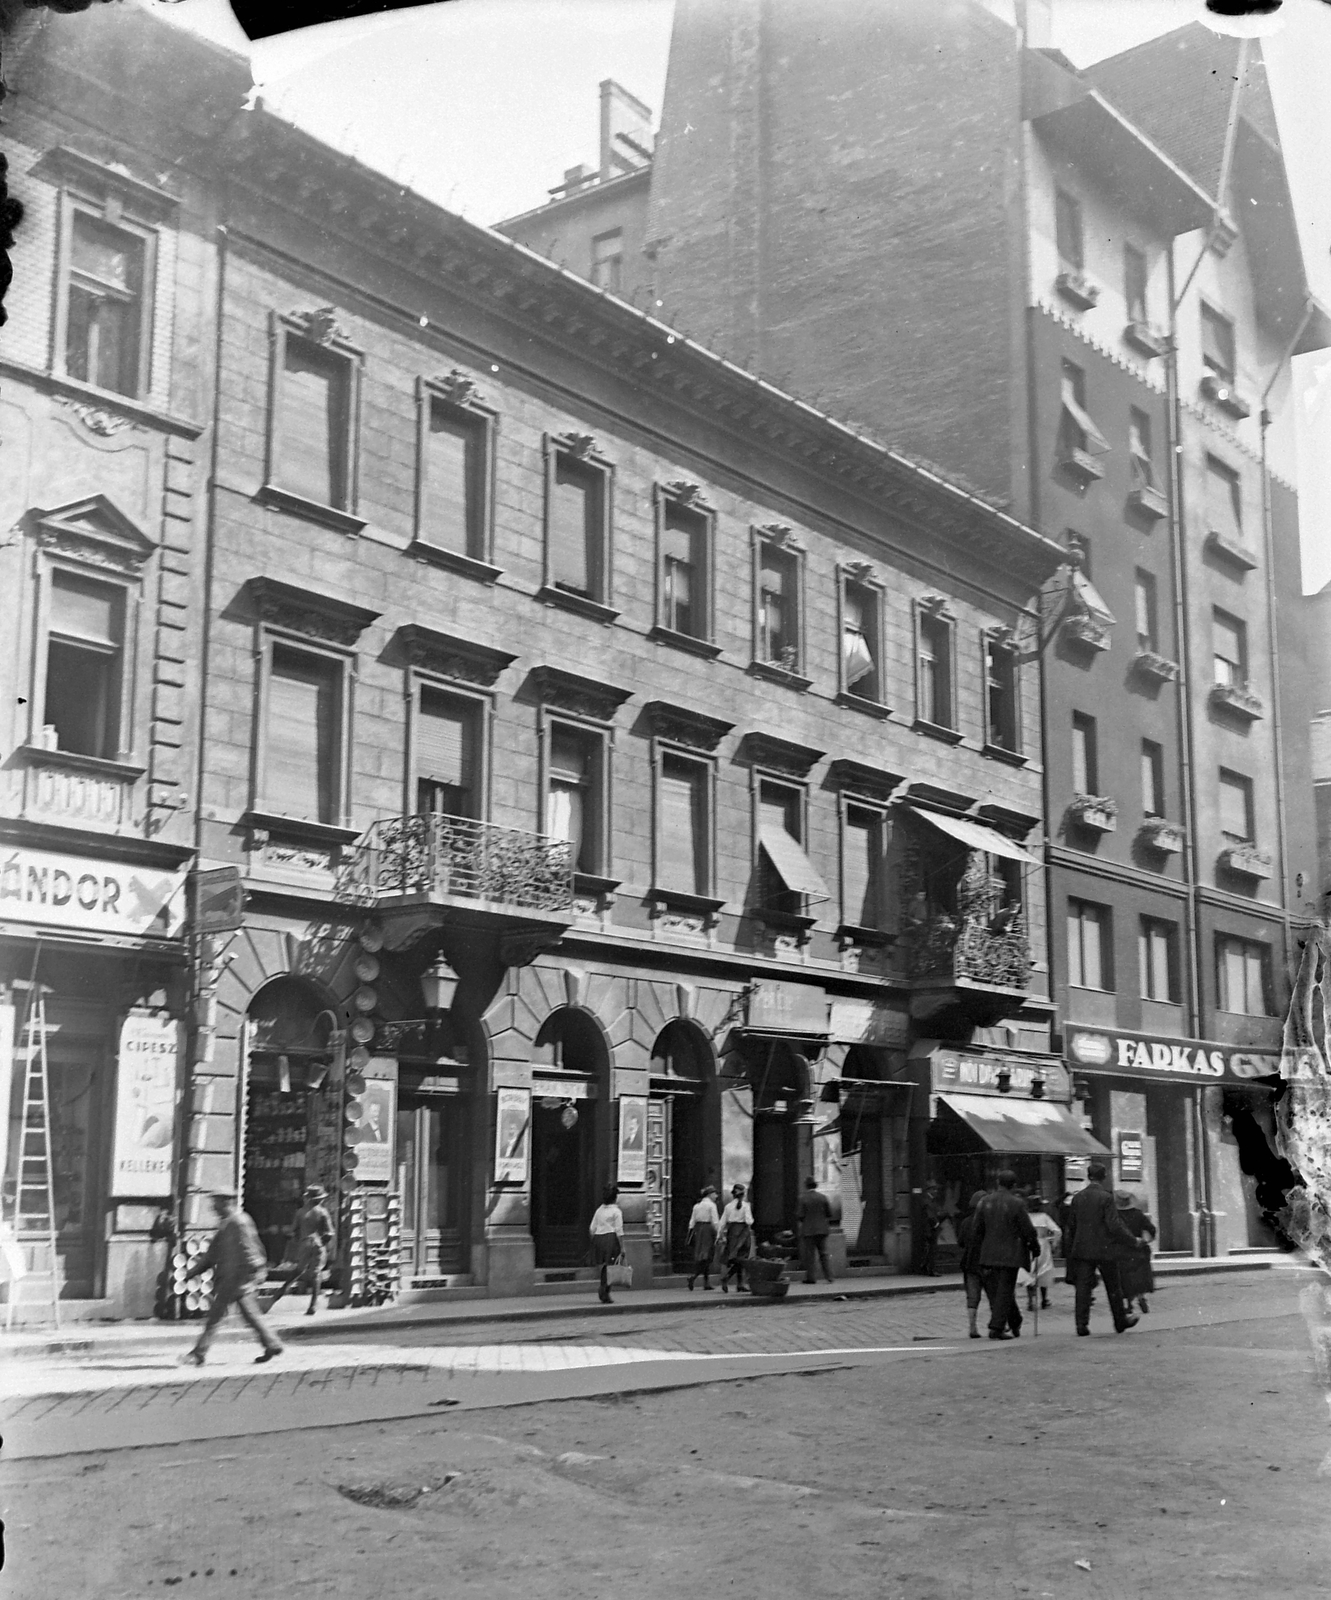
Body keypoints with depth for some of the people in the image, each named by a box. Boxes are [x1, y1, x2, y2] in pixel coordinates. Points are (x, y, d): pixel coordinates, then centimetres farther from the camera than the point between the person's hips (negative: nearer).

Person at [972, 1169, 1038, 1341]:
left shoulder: (985, 1202, 2)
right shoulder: (1017, 1203, -12)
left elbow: (978, 1229, 7)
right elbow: (1028, 1230, -9)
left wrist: (981, 1251, 16)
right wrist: (1035, 1248, 7)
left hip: (989, 1254, 4)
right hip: (1010, 1254, -4)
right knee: (1004, 1291, 1)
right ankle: (996, 1327, -3)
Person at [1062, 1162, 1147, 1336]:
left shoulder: (1077, 1198, 3)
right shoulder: (1105, 1197, -12)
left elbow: (1070, 1227, 8)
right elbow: (1114, 1225, -16)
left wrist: (1068, 1251, 16)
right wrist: (1133, 1241, -5)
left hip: (1082, 1250, 3)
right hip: (1104, 1249, -3)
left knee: (1083, 1287, 2)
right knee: (1113, 1288, 12)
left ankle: (1081, 1324, -7)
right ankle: (1120, 1322, 24)